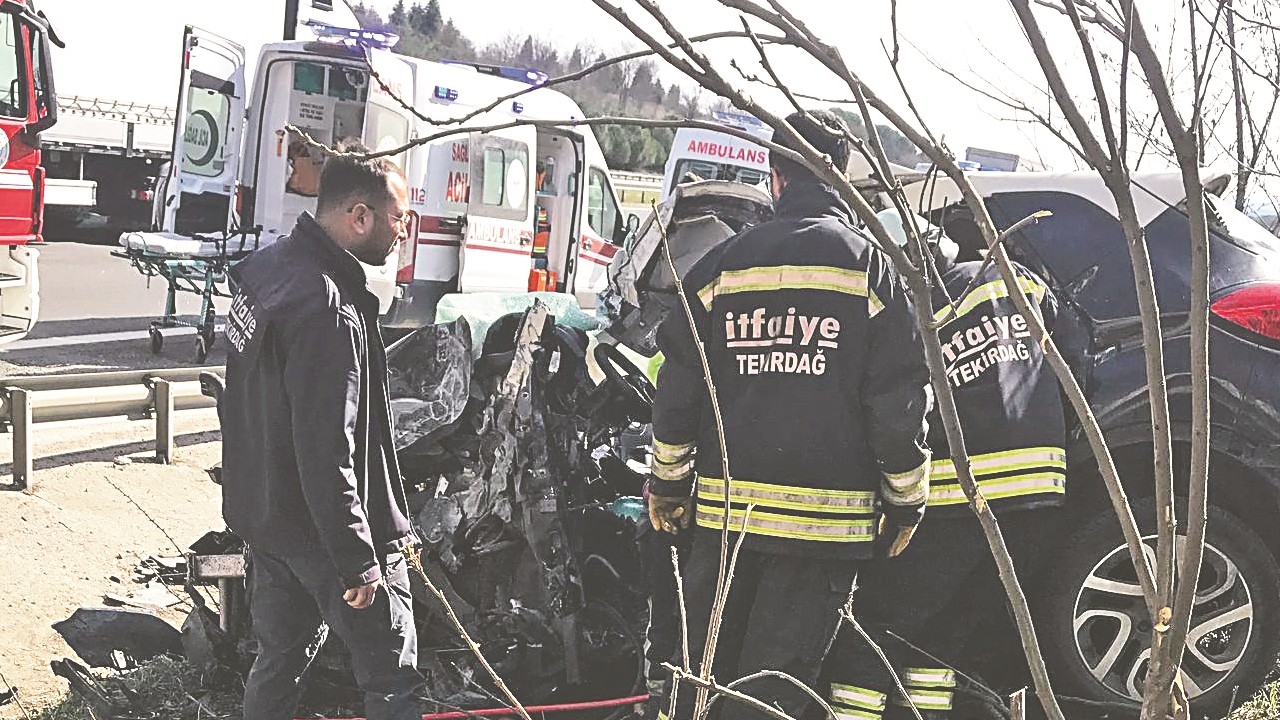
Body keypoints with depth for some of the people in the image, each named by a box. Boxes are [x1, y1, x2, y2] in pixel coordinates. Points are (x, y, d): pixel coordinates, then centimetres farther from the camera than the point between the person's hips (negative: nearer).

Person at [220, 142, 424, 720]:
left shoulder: (268, 266, 5)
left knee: (278, 660, 22)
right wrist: (358, 562, -22)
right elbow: (327, 453, -28)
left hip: (263, 514, 10)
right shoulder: (329, 312, -27)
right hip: (322, 528, -10)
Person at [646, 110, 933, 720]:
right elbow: (898, 399, -5)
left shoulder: (723, 264, 5)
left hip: (725, 505, 3)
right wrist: (906, 501, 5)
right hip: (826, 515, -2)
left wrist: (668, 483, 18)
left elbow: (677, 386, 7)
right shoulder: (866, 263, -3)